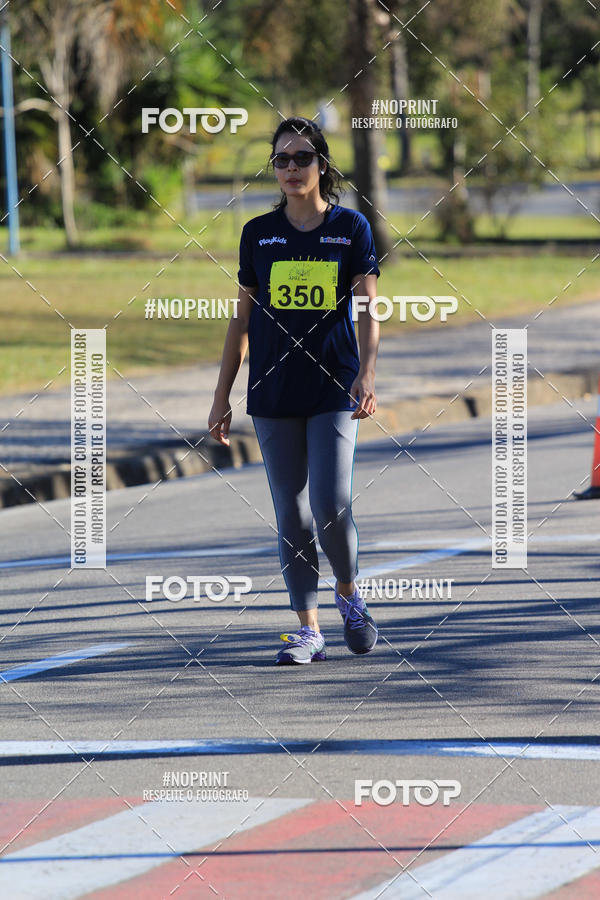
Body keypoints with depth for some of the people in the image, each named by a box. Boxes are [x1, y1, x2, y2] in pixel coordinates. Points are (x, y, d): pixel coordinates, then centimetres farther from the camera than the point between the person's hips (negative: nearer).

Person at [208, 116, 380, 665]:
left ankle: (349, 593, 14)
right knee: (292, 514, 3)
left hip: (334, 389, -2)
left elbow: (367, 310, -4)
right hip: (274, 392, 2)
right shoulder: (258, 234, 8)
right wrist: (223, 395, 10)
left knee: (331, 504, -13)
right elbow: (242, 319, 12)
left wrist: (367, 373, -20)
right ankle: (308, 630, 8)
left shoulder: (351, 228, 2)